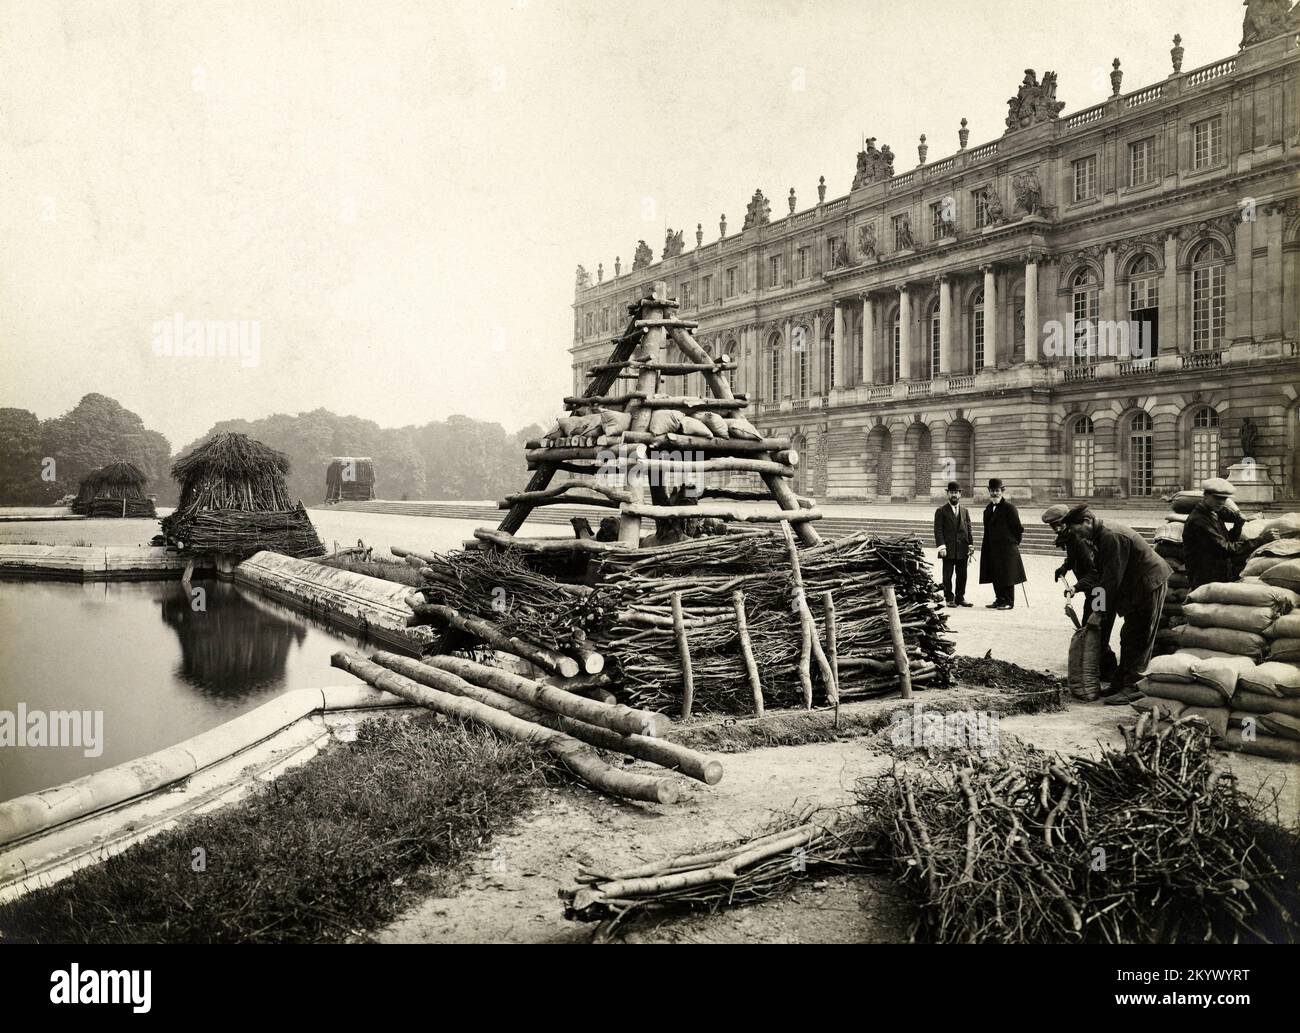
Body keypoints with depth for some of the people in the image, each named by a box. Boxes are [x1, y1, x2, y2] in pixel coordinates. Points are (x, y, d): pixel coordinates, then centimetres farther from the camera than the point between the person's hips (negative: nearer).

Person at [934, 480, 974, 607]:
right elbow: (938, 530, -5)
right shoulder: (941, 511, 1)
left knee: (962, 575, 7)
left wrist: (970, 545, 3)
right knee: (948, 576, 0)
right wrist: (941, 546, -14)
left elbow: (969, 529, 13)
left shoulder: (964, 511, 14)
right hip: (948, 549, -4)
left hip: (962, 549, 4)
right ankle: (949, 598, 8)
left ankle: (960, 597, 16)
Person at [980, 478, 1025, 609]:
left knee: (1007, 576, -2)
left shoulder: (1009, 508, -9)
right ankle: (999, 600, 19)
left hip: (1007, 548, -7)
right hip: (992, 548, 7)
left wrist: (1014, 542, 2)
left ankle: (1009, 602, 4)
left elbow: (1018, 528, -8)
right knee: (995, 577, 10)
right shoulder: (988, 509, 14)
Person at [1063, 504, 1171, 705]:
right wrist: (1077, 587, 0)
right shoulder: (1102, 536, 9)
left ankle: (1133, 687, -5)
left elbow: (1112, 579, -25)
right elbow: (1099, 573, 14)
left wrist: (1099, 612, -21)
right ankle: (1121, 683, 21)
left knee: (1138, 640, -8)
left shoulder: (1112, 536, -24)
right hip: (1137, 587, 11)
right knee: (1128, 638, 14)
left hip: (1149, 585, -11)